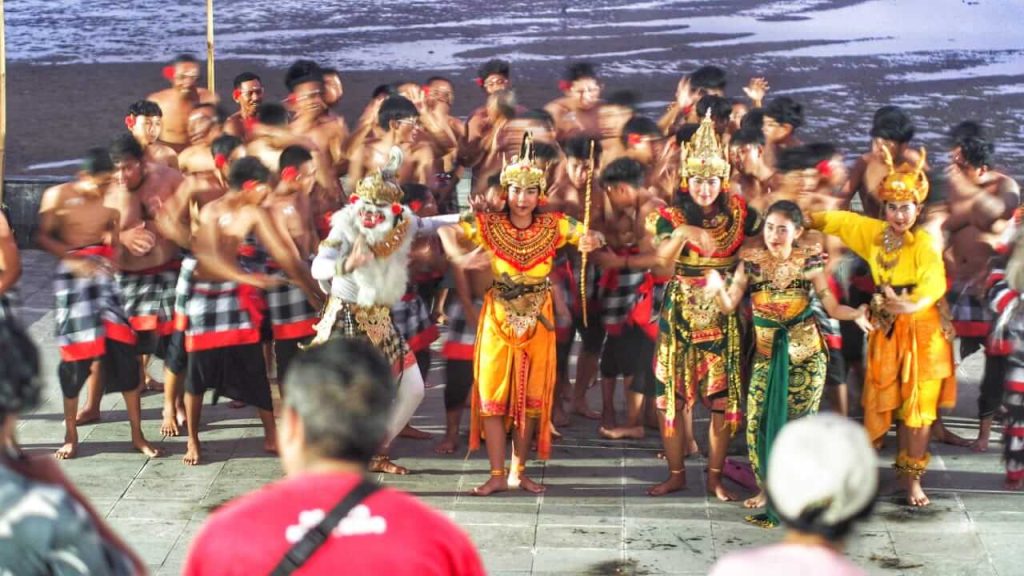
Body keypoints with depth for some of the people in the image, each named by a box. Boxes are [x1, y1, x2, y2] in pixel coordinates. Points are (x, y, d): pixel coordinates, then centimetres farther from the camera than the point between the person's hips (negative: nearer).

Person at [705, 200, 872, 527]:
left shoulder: (809, 261, -8)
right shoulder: (751, 261, -5)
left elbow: (831, 307, -7)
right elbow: (729, 306, -9)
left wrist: (855, 314, -27)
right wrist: (718, 289, -30)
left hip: (805, 354, -1)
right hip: (766, 353, 2)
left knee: (798, 423, 3)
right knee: (758, 421, -3)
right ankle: (767, 487, 15)